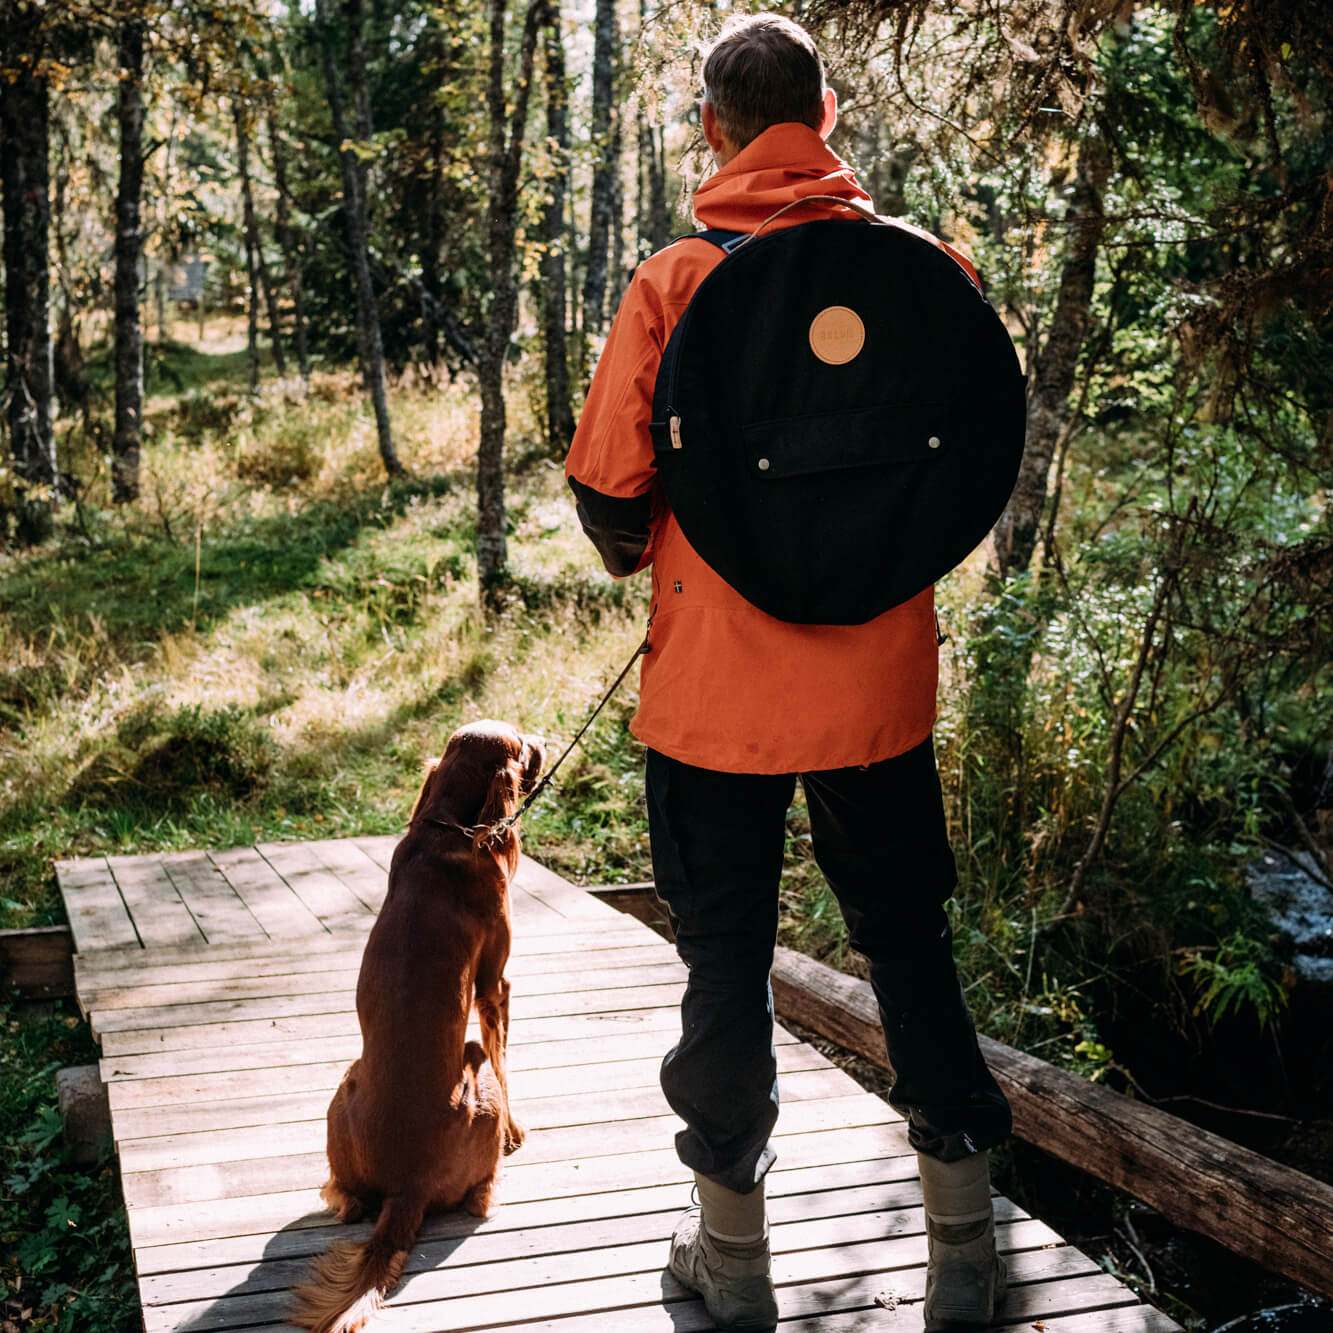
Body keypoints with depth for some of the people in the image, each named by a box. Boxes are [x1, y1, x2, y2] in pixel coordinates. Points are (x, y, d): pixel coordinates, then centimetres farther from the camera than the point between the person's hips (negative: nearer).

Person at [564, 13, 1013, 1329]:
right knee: (908, 943, 15)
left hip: (715, 682, -2)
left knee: (724, 958, 12)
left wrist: (635, 551, 13)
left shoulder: (677, 282, -11)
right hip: (879, 678, 2)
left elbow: (609, 490, -9)